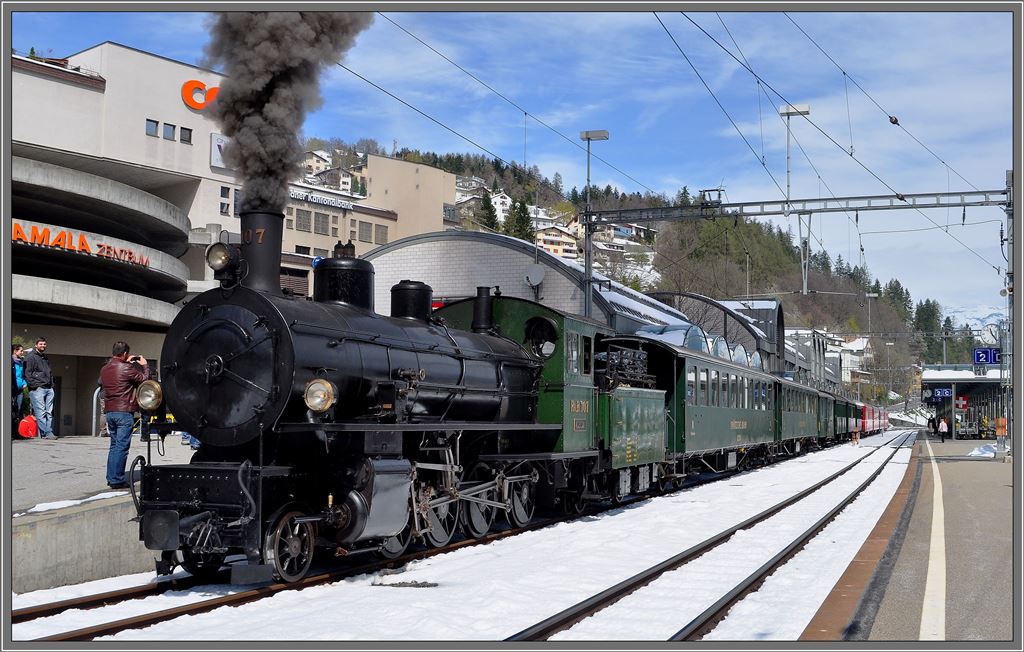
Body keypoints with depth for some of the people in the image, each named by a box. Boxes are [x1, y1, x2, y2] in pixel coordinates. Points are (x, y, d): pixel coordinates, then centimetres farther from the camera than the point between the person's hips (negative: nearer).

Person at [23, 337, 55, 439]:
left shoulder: (46, 358, 24)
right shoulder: (30, 357, 0)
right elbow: (27, 373, -8)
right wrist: (34, 385, -15)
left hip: (49, 388, 8)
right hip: (37, 389, -8)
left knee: (49, 412, 3)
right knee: (40, 413, -10)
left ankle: (49, 432, 3)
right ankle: (45, 433, -13)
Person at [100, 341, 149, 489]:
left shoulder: (104, 369, 9)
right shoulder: (126, 368, -13)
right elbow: (144, 379, -5)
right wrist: (144, 365, 14)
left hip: (109, 411, 7)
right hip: (124, 411, -7)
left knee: (114, 445, 17)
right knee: (122, 446, -3)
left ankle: (111, 477, 18)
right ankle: (117, 480, -3)